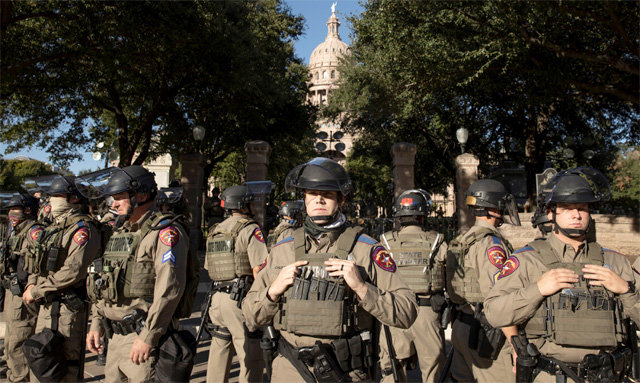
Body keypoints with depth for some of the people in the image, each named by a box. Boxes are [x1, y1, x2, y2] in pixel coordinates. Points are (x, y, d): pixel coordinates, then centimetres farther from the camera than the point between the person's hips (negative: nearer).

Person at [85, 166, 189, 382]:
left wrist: (148, 337, -22)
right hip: (115, 335, 8)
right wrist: (97, 323, 15)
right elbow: (105, 284, 21)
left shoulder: (165, 232, -14)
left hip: (143, 334, -8)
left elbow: (169, 290, -22)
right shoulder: (120, 231, 15)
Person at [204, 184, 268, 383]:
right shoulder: (250, 229, -8)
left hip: (218, 298, 8)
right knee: (251, 358, -2)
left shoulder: (215, 231, 16)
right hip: (241, 299, -8)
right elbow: (258, 270, -15)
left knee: (219, 351, 17)